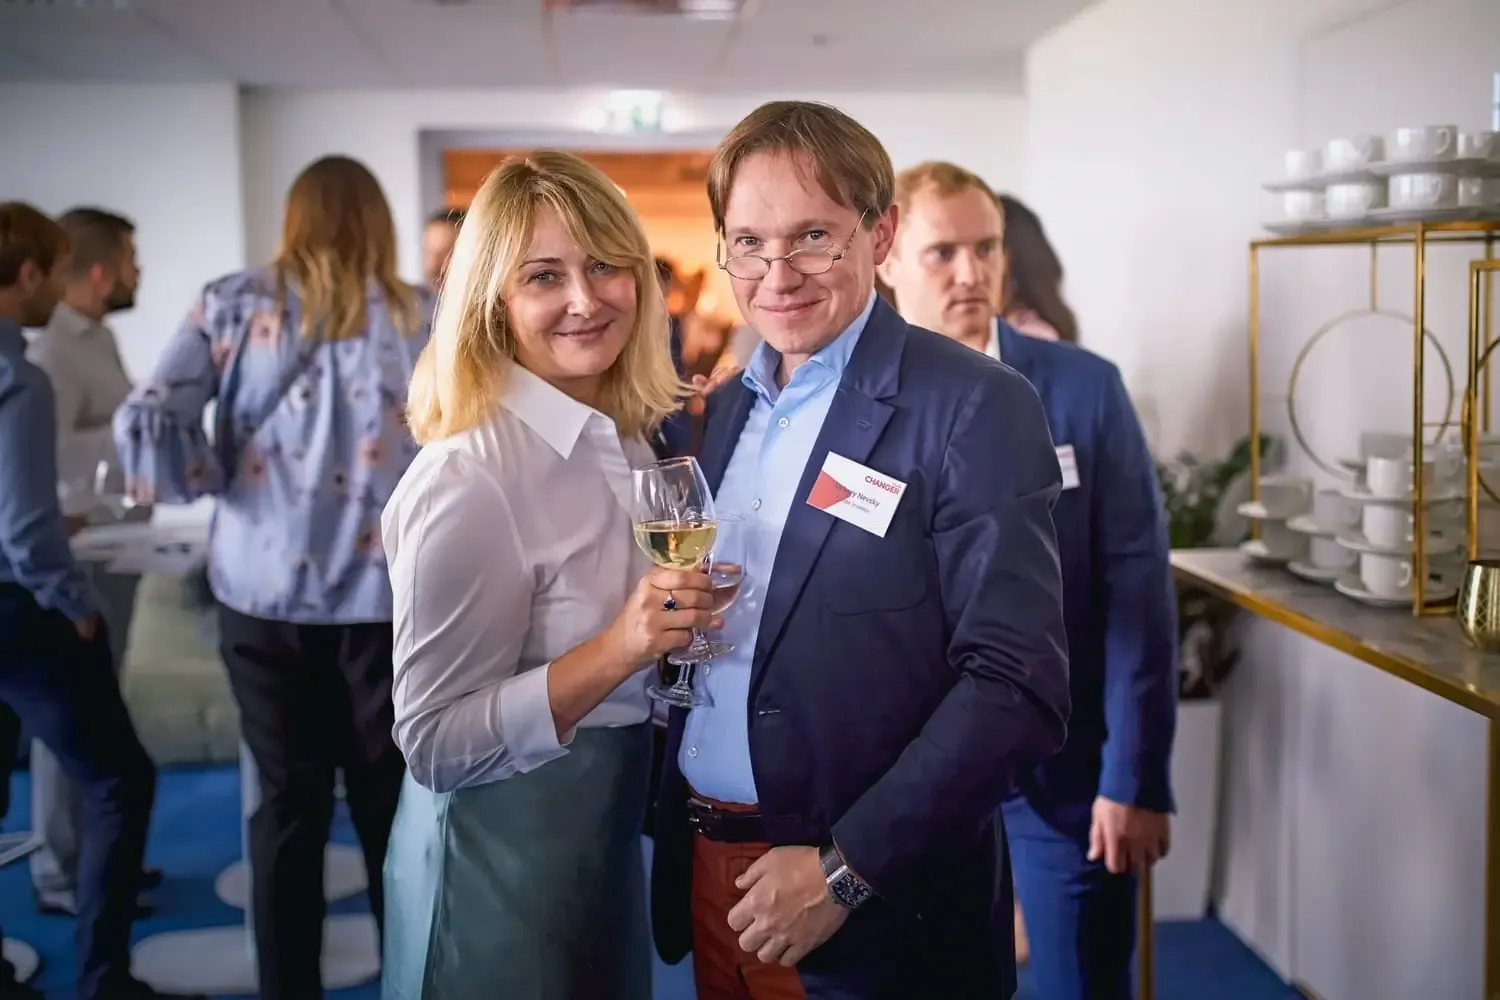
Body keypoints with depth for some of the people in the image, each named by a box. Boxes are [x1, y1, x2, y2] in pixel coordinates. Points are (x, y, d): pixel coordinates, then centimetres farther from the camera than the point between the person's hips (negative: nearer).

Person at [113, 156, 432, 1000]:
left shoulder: (234, 305, 1)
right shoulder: (423, 320, 0)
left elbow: (144, 424, -9)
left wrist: (218, 483, 5)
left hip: (266, 589, 1)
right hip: (386, 590, -1)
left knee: (288, 801, 12)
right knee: (392, 800, 10)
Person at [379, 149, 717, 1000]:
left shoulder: (631, 437, 1)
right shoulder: (468, 478, -23)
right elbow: (435, 744, -21)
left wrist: (672, 622, -3)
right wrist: (618, 649, -30)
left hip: (612, 840, 7)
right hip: (505, 871, -7)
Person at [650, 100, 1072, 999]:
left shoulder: (974, 407, -14)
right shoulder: (728, 407, 8)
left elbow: (1017, 686, -19)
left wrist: (846, 871, -20)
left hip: (877, 912, -6)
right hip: (710, 880, 6)